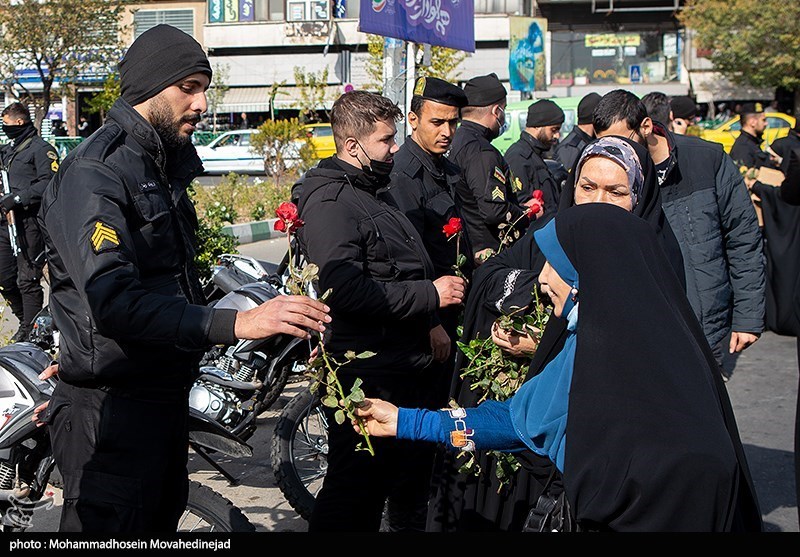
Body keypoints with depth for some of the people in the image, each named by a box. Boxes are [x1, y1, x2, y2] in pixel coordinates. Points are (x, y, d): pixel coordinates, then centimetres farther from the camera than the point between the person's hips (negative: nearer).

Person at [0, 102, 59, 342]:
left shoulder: (41, 149, -7)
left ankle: (30, 331, 3)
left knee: (27, 280, -6)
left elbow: (49, 183, -17)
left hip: (29, 223, -9)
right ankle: (25, 321, 28)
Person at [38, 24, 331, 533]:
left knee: (163, 520, 19)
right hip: (113, 409, -10)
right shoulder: (93, 174, -18)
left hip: (165, 393, 10)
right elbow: (112, 300, -31)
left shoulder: (164, 166, 15)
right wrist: (235, 323, -38)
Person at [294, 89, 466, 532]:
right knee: (355, 498, -4)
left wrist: (432, 325, 18)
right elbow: (347, 291, -28)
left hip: (411, 369, 10)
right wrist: (429, 295, -21)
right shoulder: (330, 202, -15)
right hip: (369, 377, -10)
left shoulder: (372, 194, 18)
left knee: (412, 485, 21)